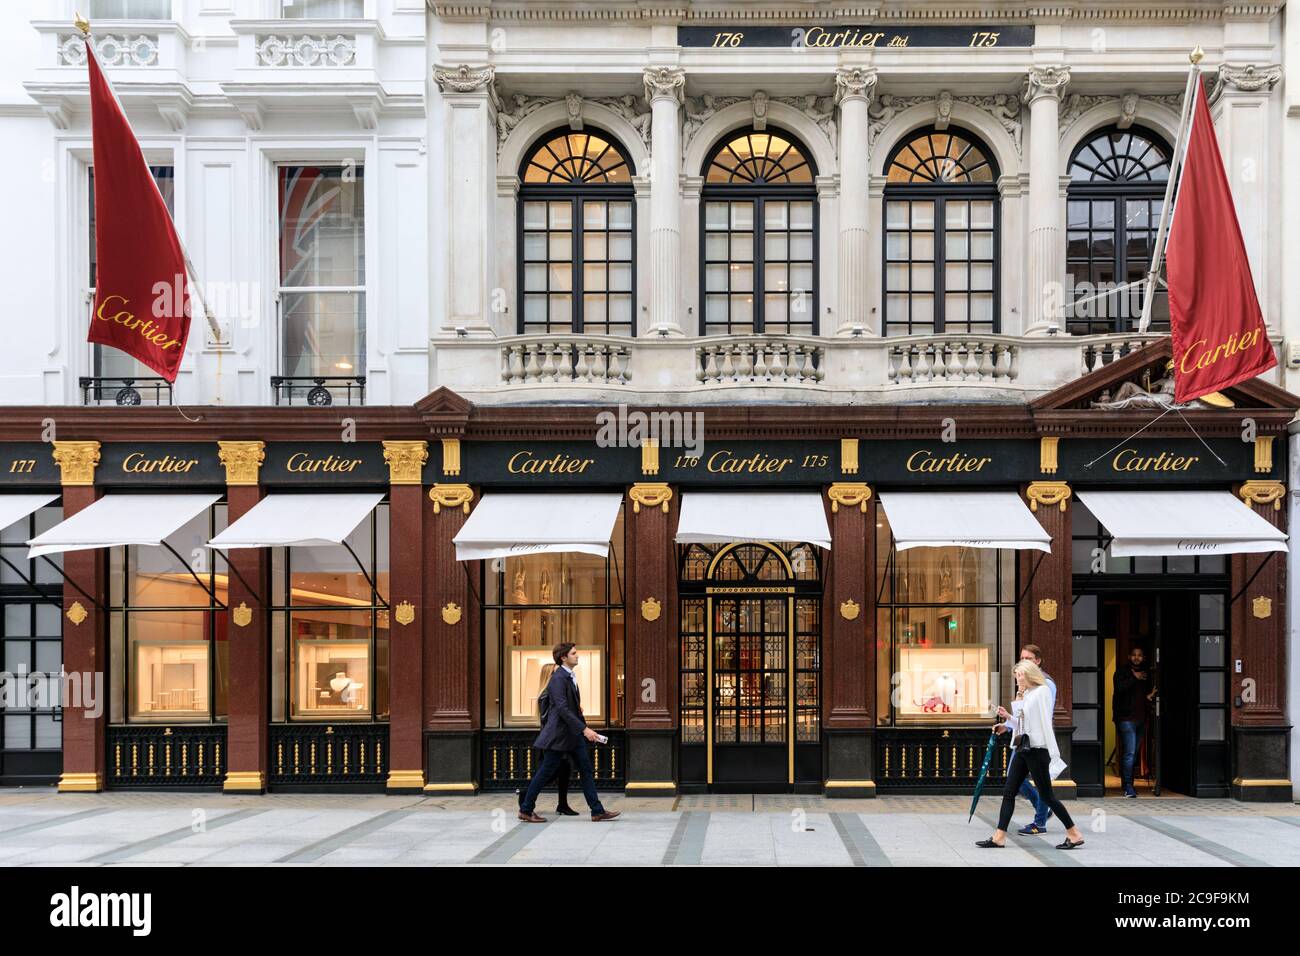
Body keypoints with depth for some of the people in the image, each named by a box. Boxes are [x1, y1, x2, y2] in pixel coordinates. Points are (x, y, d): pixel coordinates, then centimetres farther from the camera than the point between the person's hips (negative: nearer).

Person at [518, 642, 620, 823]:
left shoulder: (570, 676, 12)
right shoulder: (558, 679, -18)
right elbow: (563, 709, -25)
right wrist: (584, 729, -28)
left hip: (574, 733, 9)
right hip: (558, 734, -9)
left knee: (587, 771, 6)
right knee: (545, 773, 1)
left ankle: (597, 811, 7)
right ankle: (525, 810, 13)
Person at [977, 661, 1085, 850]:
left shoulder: (1042, 691, -10)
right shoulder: (1026, 694, 13)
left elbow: (1045, 723, -16)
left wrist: (1053, 753, -17)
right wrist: (1006, 725, 15)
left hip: (1037, 749, -9)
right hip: (1023, 748, 9)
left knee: (1046, 795, -2)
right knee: (1009, 791, 4)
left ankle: (1075, 835, 8)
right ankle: (999, 837, 5)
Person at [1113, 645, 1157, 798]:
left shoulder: (1146, 674, 17)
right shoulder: (1122, 672, 0)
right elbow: (1119, 688, -17)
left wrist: (1149, 696, 5)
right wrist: (1134, 678, -14)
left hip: (1141, 719, 6)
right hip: (1126, 718, -6)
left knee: (1134, 753, 9)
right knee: (1129, 752, -13)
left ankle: (1128, 785, 15)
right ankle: (1128, 787, -13)